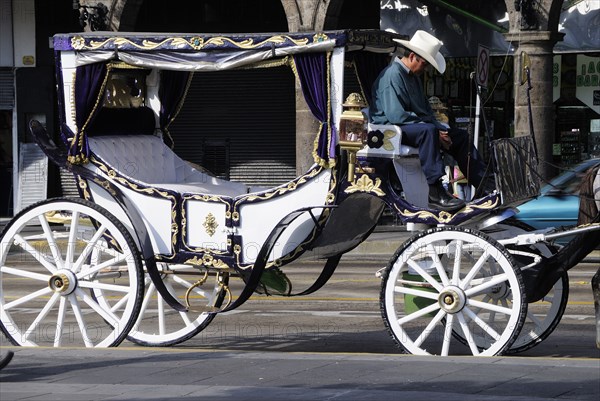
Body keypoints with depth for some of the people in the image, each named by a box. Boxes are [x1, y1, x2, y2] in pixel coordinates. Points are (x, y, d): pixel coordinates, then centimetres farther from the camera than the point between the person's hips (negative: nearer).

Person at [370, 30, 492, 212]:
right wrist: (435, 130, -22)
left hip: (415, 126, 10)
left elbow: (425, 109, 23)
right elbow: (396, 115, -26)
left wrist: (440, 129, 1)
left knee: (461, 136, 4)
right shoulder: (393, 75, -16)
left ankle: (484, 186, 2)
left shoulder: (413, 77, 18)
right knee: (428, 131, -38)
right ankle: (436, 193, -44)